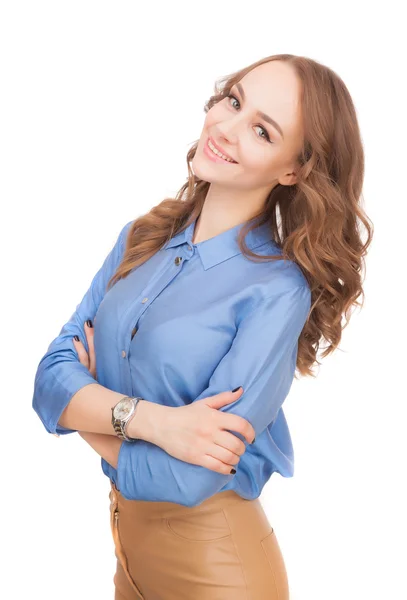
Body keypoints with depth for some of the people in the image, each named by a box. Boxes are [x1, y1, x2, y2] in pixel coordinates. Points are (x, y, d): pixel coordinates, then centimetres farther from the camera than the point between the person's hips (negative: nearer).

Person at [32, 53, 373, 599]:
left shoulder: (279, 291, -20)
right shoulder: (141, 238, -2)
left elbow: (185, 480, -24)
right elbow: (50, 380, -7)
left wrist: (91, 407, -9)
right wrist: (149, 419, -25)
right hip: (125, 527, 6)